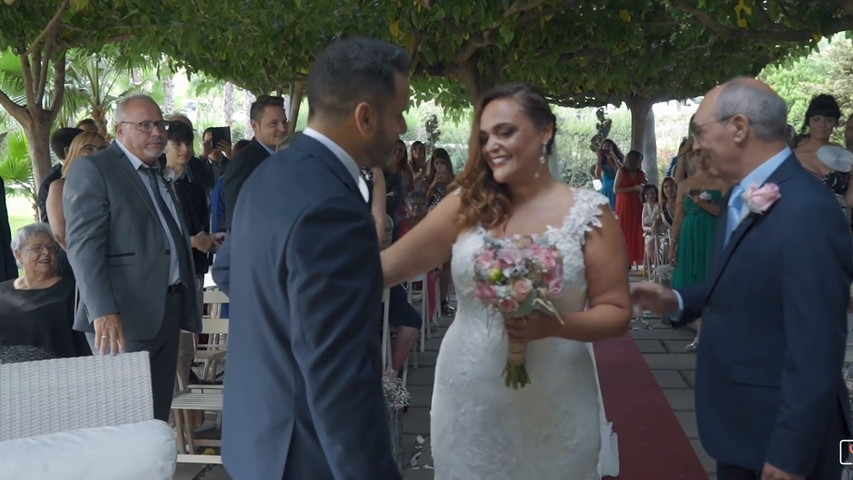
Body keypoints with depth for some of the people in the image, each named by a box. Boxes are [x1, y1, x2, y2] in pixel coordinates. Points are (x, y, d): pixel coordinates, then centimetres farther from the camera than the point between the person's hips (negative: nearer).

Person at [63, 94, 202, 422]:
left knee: (158, 414, 13)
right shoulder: (92, 170, -6)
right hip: (123, 315, -8)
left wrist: (187, 307, 14)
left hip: (167, 310, 8)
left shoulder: (159, 176, 19)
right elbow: (84, 245, -16)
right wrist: (103, 312, -25)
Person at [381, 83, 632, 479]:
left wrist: (553, 325, -22)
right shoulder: (465, 205, 0)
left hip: (551, 408, -2)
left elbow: (617, 312, -5)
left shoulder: (589, 212, -6)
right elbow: (390, 266, -7)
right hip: (468, 401, 2)